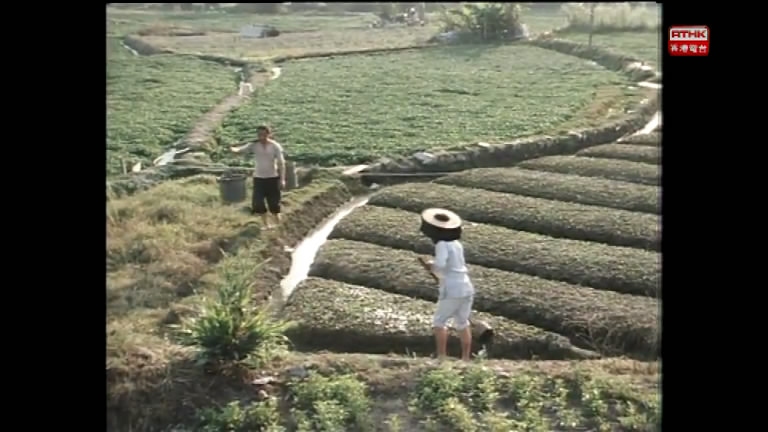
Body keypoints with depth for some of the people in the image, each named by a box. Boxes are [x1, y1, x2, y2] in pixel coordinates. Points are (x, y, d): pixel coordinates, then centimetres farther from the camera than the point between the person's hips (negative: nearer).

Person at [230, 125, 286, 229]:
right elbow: (241, 149, -15)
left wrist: (282, 179, -13)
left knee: (274, 203, 5)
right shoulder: (254, 145, -5)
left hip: (272, 178, -2)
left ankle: (278, 224, 23)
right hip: (258, 178, 2)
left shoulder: (275, 146, -9)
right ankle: (267, 225, 18)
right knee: (258, 202, 2)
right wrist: (234, 149, -39)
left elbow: (281, 163, -8)